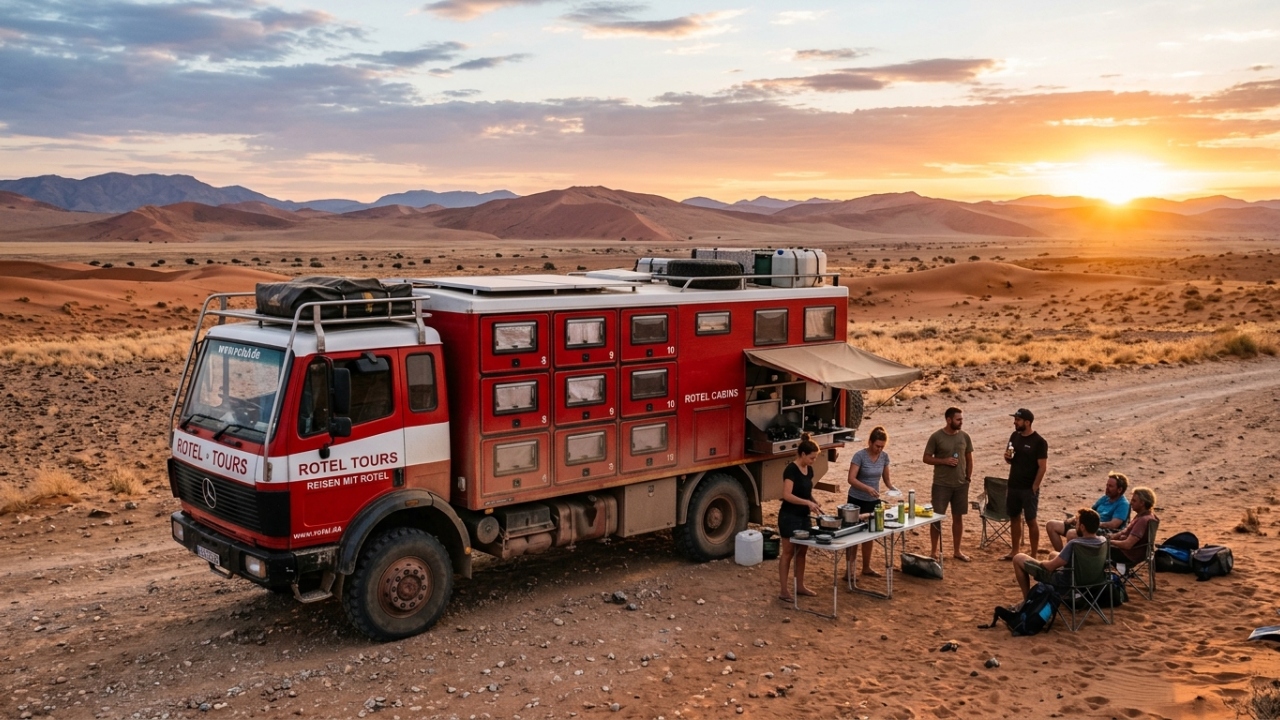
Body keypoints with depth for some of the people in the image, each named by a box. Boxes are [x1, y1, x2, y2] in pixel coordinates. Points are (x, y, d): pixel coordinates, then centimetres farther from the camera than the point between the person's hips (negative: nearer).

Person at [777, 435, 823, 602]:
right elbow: (787, 495, -27)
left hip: (804, 516, 8)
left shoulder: (809, 470, 7)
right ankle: (784, 590, 4)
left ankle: (800, 586, 26)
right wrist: (807, 503, -31)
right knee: (788, 552, -2)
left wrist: (814, 505, 1)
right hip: (789, 516, -8)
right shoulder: (791, 470, -19)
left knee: (802, 551, 14)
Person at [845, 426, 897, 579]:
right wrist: (867, 488, -36)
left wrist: (893, 488, -11)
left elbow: (886, 479, 8)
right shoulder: (860, 455, -18)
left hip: (874, 501, 5)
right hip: (857, 500, -5)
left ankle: (866, 567, 26)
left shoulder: (884, 456, -1)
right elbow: (851, 479, -23)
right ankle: (849, 570, 1)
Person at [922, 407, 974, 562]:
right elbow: (926, 458, -5)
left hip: (961, 485, 4)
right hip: (941, 485, -4)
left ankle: (957, 550, 23)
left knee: (958, 517, 11)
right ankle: (935, 551, 13)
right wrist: (944, 461, -18)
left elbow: (969, 459, 11)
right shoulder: (936, 437, -9)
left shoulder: (965, 436, 2)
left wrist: (968, 478, 5)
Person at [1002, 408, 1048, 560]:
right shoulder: (1014, 436, 6)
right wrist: (1007, 456, -9)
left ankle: (1034, 555, 8)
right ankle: (1014, 551, 23)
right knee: (1014, 518, 13)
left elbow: (1042, 467, -14)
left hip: (1029, 488, -6)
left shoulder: (1039, 442, -13)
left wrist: (1034, 487, -15)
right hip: (1013, 486, 6)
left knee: (1031, 521, 0)